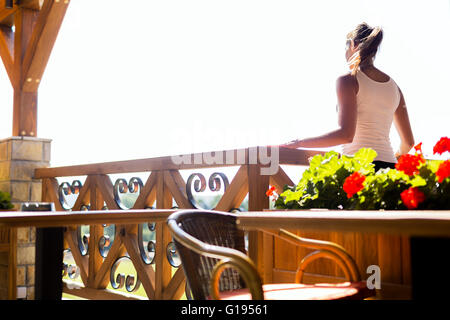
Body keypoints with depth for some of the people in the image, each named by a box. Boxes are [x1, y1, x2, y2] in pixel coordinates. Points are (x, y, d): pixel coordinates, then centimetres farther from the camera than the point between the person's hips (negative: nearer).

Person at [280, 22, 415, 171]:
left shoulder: (348, 80, -1)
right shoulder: (393, 86, 18)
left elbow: (346, 134, -15)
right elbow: (409, 142, 21)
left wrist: (298, 143, -7)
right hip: (390, 166, 6)